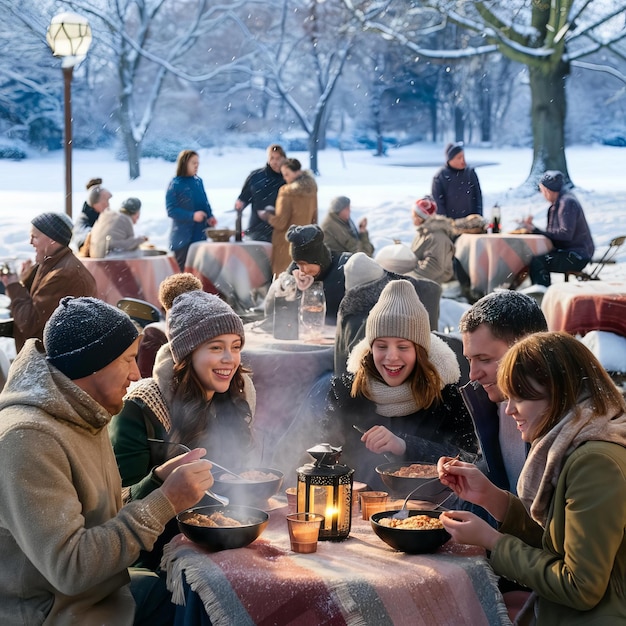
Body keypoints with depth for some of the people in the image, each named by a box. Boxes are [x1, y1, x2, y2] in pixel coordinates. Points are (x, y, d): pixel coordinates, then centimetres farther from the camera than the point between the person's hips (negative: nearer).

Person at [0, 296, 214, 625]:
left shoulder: (85, 417, 5)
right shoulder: (28, 438, -25)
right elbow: (69, 567, -29)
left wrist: (158, 480, -4)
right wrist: (165, 501, -27)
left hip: (102, 590, 9)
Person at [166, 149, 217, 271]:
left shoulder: (198, 181, 8)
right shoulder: (175, 184, -10)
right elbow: (171, 210, -14)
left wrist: (210, 216, -2)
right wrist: (192, 216, -24)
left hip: (200, 235, 6)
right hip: (183, 237, -6)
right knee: (183, 271, 0)